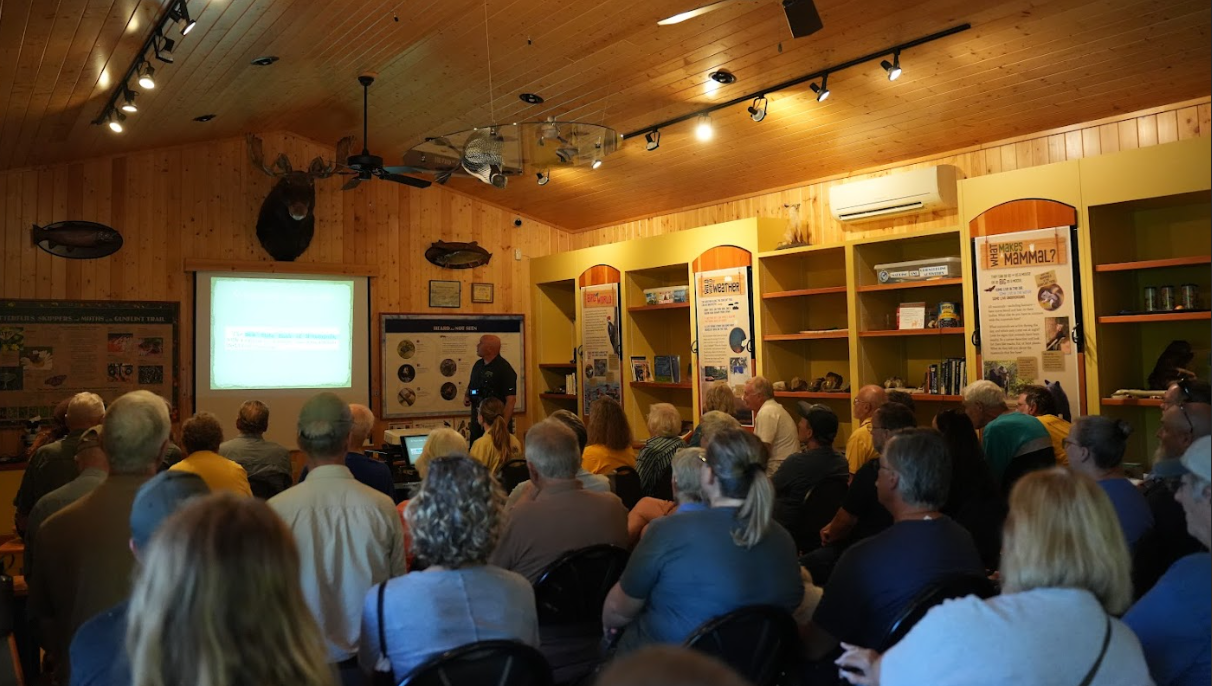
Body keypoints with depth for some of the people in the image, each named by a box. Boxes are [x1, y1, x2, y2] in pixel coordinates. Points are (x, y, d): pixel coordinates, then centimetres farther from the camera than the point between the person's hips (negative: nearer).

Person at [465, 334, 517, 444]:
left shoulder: (504, 369, -15)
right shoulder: (478, 364, 9)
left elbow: (511, 399, -18)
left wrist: (504, 425, -23)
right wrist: (466, 396, 5)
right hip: (477, 421, 7)